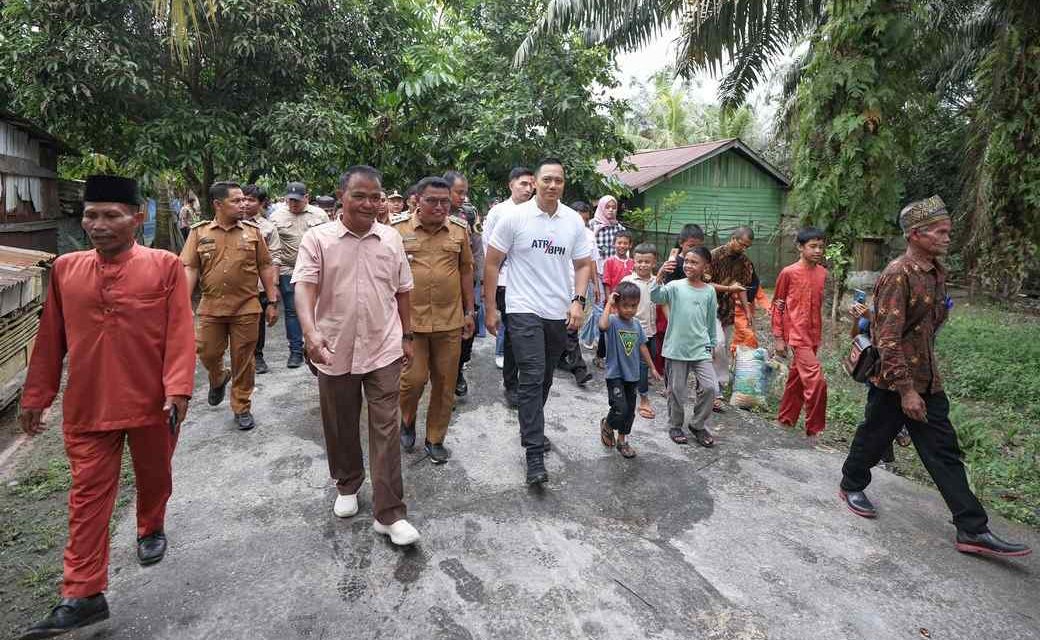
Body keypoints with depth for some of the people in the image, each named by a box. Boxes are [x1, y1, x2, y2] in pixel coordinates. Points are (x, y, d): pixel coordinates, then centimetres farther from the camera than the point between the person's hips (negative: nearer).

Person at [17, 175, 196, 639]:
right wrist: (34, 398, 13)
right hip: (86, 406, 2)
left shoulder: (165, 266, -7)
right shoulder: (65, 269, 3)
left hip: (152, 403, -2)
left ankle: (151, 530, 48)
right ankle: (83, 595, 16)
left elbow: (180, 333, -11)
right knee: (88, 496, 6)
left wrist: (178, 389, -19)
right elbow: (50, 340, 10)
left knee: (154, 478, 19)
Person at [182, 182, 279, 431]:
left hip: (246, 308, -1)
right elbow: (190, 268, -1)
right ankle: (218, 380, 45)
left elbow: (265, 267, 5)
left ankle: (242, 407, 20)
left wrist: (273, 302, 2)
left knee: (243, 360, 5)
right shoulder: (199, 232, 2)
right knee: (208, 355, 11)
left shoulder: (252, 231, 3)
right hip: (211, 308, 1)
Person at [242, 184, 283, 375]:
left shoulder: (268, 228, 0)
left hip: (260, 284, -2)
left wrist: (274, 285, -8)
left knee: (258, 321, 9)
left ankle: (258, 356, 23)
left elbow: (275, 258, -2)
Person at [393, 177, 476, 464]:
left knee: (445, 383, 8)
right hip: (411, 319, -2)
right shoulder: (399, 229, -1)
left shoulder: (459, 230, 5)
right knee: (414, 378, -1)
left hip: (450, 321, 2)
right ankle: (407, 421, 31)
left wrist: (469, 311, 10)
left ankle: (435, 438, 27)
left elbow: (466, 271, 11)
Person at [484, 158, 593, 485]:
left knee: (545, 379, 16)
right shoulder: (515, 217, -6)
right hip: (524, 310, -4)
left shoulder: (574, 221, 4)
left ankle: (531, 429, 38)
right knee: (532, 378, -11)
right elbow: (492, 264, -3)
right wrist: (489, 309, -5)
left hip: (559, 313, 4)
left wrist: (578, 301, -4)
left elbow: (583, 265, 11)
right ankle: (535, 455, -5)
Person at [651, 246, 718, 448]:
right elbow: (655, 297, -24)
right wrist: (660, 275, -38)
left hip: (700, 349, 2)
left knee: (709, 386, -7)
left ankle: (698, 425, 15)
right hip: (676, 348, -2)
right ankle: (675, 426, 28)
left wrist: (711, 344, 16)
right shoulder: (675, 287, -5)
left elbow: (711, 321, 12)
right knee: (676, 390, 7)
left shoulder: (709, 291, 4)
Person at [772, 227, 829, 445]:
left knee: (797, 380, 15)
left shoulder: (822, 273, 8)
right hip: (797, 335, -6)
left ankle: (784, 421, 29)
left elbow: (818, 305, 17)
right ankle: (814, 431, -1)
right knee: (816, 380, -13)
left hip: (814, 335, 6)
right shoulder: (788, 273, -10)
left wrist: (819, 335, 18)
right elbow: (777, 306, -5)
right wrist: (778, 338, -7)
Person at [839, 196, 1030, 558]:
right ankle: (852, 486, 36)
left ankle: (972, 531, 11)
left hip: (927, 381, 8)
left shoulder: (937, 272, 8)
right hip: (894, 382, -8)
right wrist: (906, 390, -24)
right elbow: (887, 339, -24)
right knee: (874, 439, 10)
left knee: (944, 452, 7)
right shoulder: (897, 276, -20)